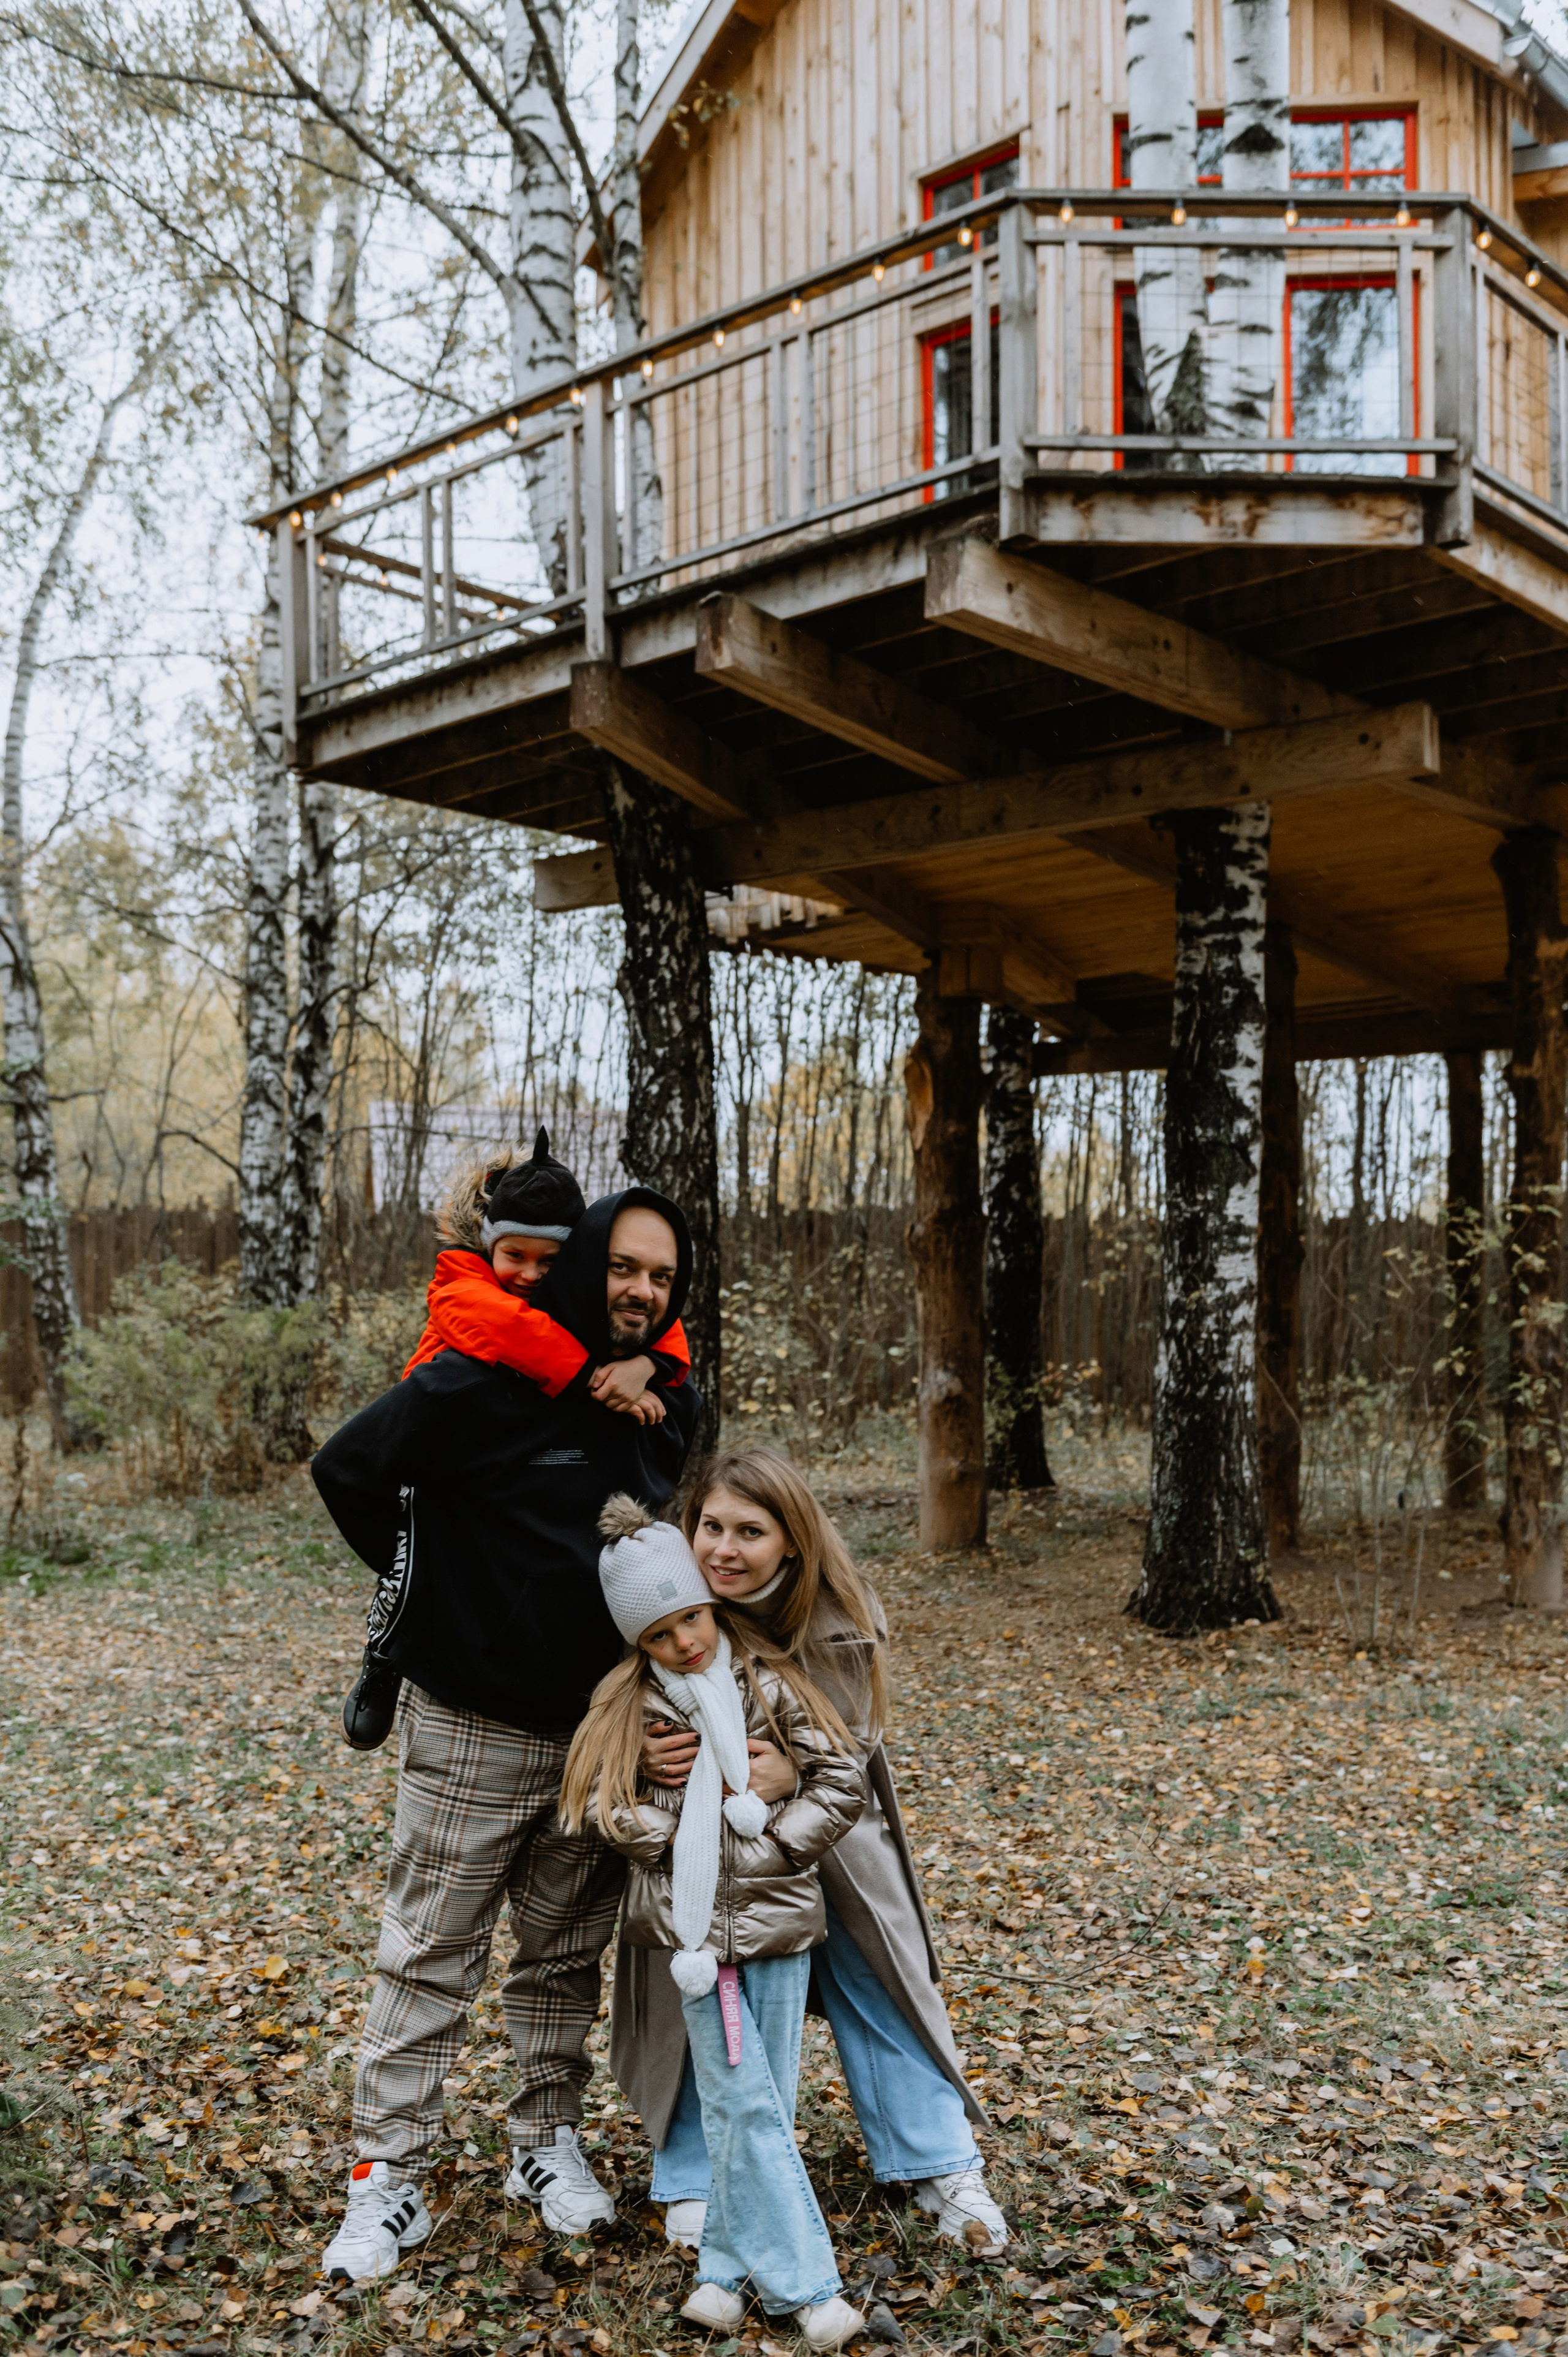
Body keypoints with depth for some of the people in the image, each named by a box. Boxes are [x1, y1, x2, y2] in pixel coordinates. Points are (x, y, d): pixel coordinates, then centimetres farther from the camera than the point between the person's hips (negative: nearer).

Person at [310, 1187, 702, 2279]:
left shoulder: (673, 1408, 3)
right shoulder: (487, 1385, -16)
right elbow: (348, 1468, -9)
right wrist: (429, 1588, -3)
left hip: (601, 1729, 5)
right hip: (474, 1727, -5)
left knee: (570, 1952, 16)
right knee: (431, 1957, 4)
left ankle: (547, 2142, 33)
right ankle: (388, 2181, 15)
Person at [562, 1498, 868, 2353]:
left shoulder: (769, 1686, -2)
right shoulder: (628, 1705, -1)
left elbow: (842, 1783, -2)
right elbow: (607, 1807, -7)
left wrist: (767, 1845, -10)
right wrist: (695, 1830, -13)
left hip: (777, 1920, 1)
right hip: (688, 1925, -1)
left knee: (764, 2102, 6)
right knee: (744, 2103, -4)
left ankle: (728, 2266, 21)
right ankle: (804, 2282, 3)